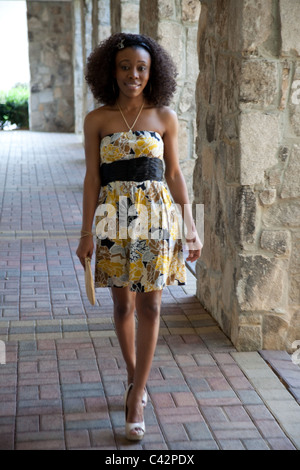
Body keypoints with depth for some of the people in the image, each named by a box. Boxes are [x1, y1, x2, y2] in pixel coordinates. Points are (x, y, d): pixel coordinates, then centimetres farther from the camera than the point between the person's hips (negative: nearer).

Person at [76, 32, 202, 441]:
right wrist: (86, 233, 0)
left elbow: (174, 174, 7)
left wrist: (192, 227, 4)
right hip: (114, 218, 0)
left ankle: (137, 396, 7)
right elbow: (92, 178, 3)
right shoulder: (97, 120, 2)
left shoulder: (165, 116, 3)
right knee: (123, 304, 9)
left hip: (157, 217, 0)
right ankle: (135, 377, 32)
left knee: (150, 306, -2)